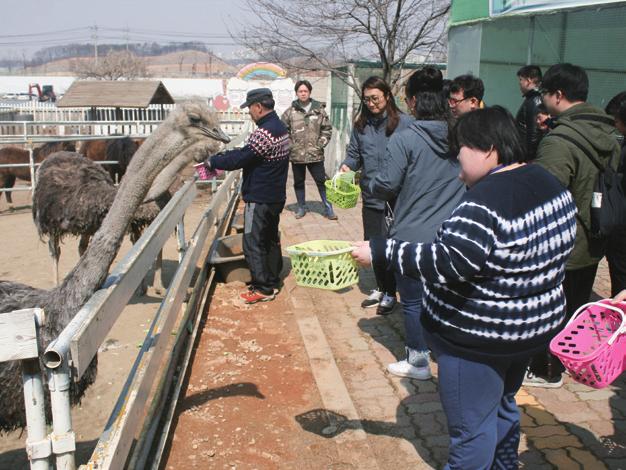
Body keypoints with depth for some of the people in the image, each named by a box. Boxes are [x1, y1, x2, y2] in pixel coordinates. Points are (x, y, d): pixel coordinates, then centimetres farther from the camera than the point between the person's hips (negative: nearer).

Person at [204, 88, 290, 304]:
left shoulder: (264, 132, -23)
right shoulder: (279, 126, 10)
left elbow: (240, 158, -23)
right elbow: (246, 151, 12)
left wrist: (213, 161, -8)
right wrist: (221, 156, 6)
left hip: (259, 199, -10)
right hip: (275, 196, 10)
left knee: (253, 244, -1)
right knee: (271, 239, 17)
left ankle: (263, 288, 5)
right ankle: (272, 281, 27)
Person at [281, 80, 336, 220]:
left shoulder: (319, 110, 2)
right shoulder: (290, 111, 0)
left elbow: (327, 129, 6)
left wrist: (321, 144, -3)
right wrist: (290, 145, -4)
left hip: (315, 154, 0)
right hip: (296, 155, 1)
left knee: (322, 181, 3)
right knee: (298, 182, 12)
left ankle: (328, 208, 13)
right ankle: (301, 207, 27)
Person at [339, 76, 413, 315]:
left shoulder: (404, 122, -8)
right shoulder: (361, 124, 7)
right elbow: (354, 154, 12)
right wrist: (346, 166, -9)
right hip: (371, 196, 5)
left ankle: (390, 293, 20)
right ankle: (380, 288, 33)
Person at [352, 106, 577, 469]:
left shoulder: (487, 201, -28)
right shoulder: (551, 185, 2)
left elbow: (445, 265, -35)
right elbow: (562, 247, 14)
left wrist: (381, 251, -30)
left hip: (479, 337, -10)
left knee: (471, 426, 9)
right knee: (503, 406, 30)